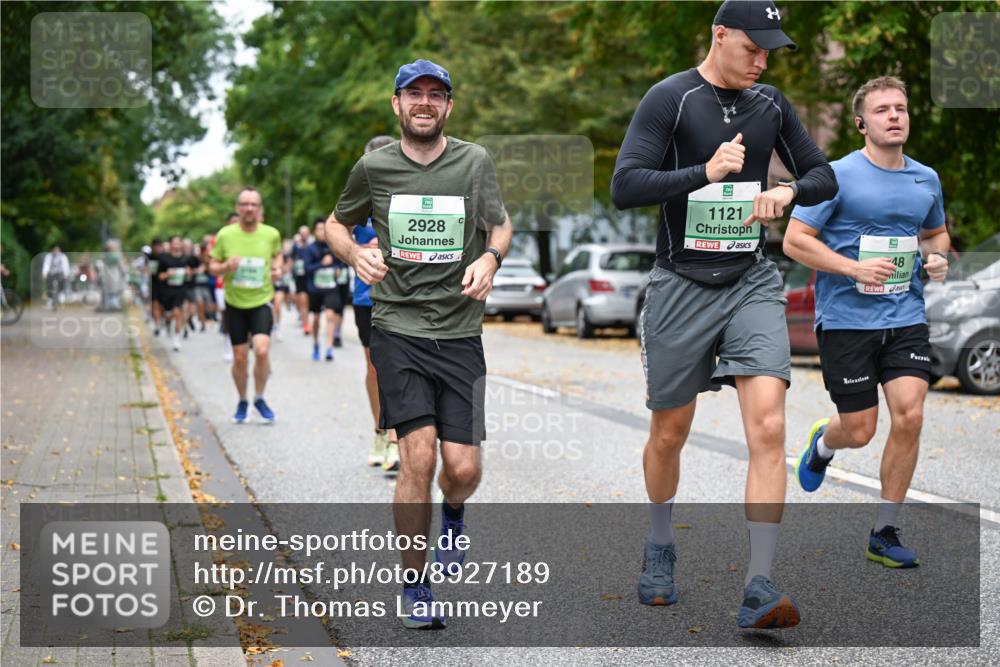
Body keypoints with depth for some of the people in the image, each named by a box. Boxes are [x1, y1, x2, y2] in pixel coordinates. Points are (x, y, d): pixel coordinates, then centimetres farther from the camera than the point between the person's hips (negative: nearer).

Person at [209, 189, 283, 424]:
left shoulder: (271, 234, -4)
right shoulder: (225, 235, -6)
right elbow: (212, 267, 3)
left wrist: (277, 267, -2)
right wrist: (225, 267, -18)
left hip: (261, 301, -1)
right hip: (235, 304, 1)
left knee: (262, 350, -18)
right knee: (240, 357, 5)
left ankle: (259, 398, 4)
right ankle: (242, 402, 27)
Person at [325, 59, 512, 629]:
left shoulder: (475, 161, 3)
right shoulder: (374, 167, 3)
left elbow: (500, 224, 16)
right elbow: (337, 223, 18)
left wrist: (490, 257, -7)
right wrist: (355, 252, -5)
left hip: (461, 333, 1)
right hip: (398, 329, -1)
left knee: (463, 469, -4)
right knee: (419, 457, -13)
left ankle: (453, 513, 36)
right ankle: (415, 588, 5)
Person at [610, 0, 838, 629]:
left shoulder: (771, 103, 8)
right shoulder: (670, 98, -7)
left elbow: (825, 176, 16)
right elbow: (625, 187, -15)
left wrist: (788, 191, -6)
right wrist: (705, 173, -25)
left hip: (752, 282, 3)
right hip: (681, 285, -2)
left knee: (768, 427, -15)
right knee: (670, 433, 11)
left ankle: (759, 590, -13)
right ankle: (661, 547, 39)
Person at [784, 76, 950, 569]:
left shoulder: (926, 179, 8)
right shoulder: (838, 176, -8)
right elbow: (794, 240, -9)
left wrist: (937, 257, 3)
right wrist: (855, 268, -19)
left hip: (906, 318, 4)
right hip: (846, 321, -4)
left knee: (909, 416, -11)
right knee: (859, 431, 0)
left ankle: (884, 532, 4)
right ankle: (823, 442, 41)